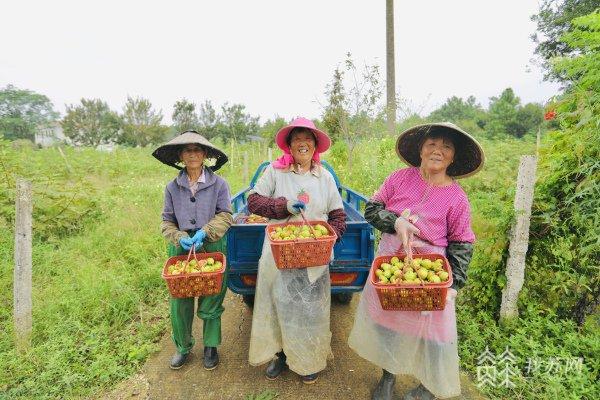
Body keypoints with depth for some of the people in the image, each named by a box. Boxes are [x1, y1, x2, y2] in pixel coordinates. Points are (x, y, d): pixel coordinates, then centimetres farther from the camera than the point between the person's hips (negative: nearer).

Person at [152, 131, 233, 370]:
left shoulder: (219, 184, -5)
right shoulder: (172, 187, 1)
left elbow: (225, 216, -5)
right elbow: (167, 221, 4)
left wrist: (205, 232, -19)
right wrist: (180, 238, -14)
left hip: (212, 249, -2)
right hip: (181, 249, 2)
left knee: (211, 302, 9)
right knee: (179, 302, 9)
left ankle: (211, 347, 33)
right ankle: (183, 348, 34)